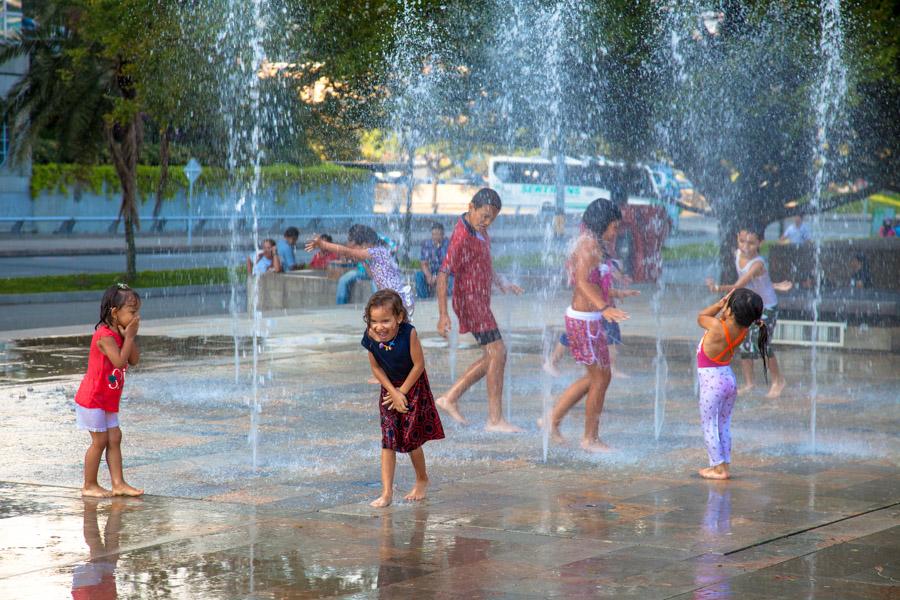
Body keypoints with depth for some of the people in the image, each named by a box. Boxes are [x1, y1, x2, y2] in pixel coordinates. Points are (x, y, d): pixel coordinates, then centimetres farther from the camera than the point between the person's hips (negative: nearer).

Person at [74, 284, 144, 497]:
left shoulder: (119, 333, 7)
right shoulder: (104, 335, -22)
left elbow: (134, 360, 2)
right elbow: (120, 361, -30)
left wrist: (130, 336, -10)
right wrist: (129, 337, -22)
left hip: (108, 400, 9)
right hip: (93, 398, -9)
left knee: (114, 438, 7)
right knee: (100, 440, -3)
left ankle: (118, 484, 9)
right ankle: (89, 486, 8)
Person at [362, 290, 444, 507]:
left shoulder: (409, 333, -29)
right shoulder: (371, 337, -19)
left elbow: (419, 365, -20)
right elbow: (376, 367, -7)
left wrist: (402, 391, -14)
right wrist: (394, 392, -12)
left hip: (414, 387, -3)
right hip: (390, 389, 3)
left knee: (411, 439, 3)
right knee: (388, 440, -2)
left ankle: (422, 479, 28)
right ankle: (387, 492, 0)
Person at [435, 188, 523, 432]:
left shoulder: (480, 229, 10)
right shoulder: (461, 237, -20)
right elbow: (443, 275, -22)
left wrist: (502, 283, 14)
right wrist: (443, 315, -25)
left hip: (480, 300, 10)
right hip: (470, 300, -10)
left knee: (493, 357, 11)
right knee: (497, 354, -10)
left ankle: (450, 398, 14)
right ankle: (495, 419, -8)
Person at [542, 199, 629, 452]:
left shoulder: (585, 243, 13)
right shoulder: (589, 244, -18)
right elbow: (583, 282, -30)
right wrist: (604, 307, -44)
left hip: (582, 317, 11)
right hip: (585, 320, -11)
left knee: (594, 377, 19)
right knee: (601, 378, 0)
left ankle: (553, 420, 22)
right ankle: (590, 438, 11)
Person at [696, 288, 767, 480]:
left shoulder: (718, 328, -27)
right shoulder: (742, 331, -8)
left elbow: (701, 317, -7)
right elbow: (724, 319, 10)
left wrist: (721, 303, -9)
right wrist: (725, 304, -8)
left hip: (711, 382, -7)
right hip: (729, 379, 7)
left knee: (709, 427, 5)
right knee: (724, 426, 18)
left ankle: (719, 468, 8)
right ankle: (724, 465, 24)